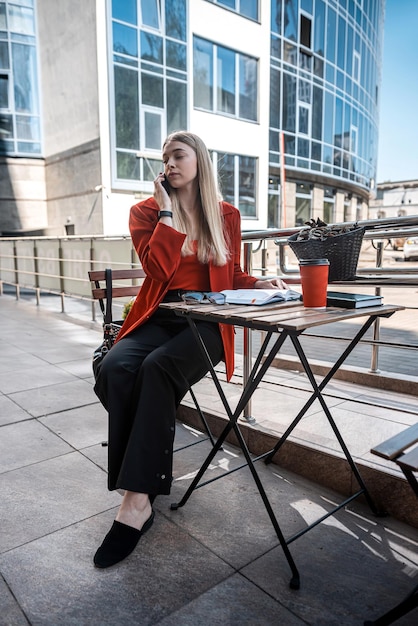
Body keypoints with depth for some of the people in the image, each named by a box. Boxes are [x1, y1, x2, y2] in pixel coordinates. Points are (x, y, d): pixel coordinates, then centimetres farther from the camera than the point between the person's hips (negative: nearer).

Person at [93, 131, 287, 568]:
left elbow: (232, 276, 18)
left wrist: (259, 284, -1)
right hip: (157, 318, 1)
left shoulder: (226, 215, 14)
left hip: (207, 322, -1)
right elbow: (157, 268, -8)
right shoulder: (146, 211, 10)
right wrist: (167, 209, -6)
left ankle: (136, 500, -27)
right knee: (115, 368, -31)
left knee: (158, 366, -33)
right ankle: (143, 483, -18)